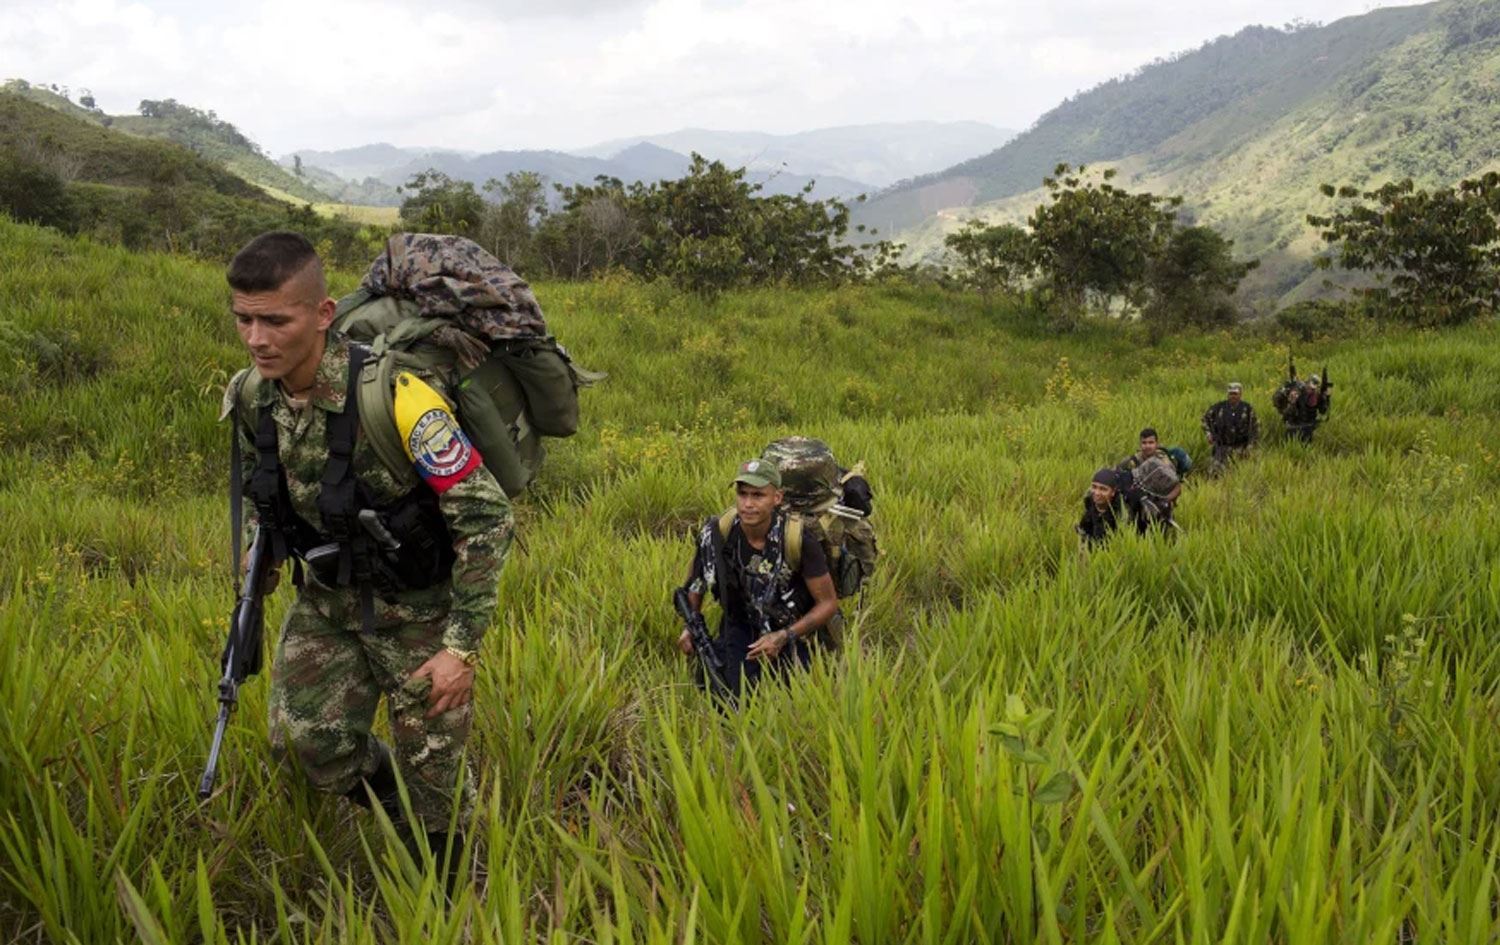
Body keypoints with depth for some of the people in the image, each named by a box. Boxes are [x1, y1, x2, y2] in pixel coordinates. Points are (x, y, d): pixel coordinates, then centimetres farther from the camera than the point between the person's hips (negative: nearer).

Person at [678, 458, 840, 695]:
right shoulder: (717, 532, -19)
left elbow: (828, 603, -17)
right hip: (740, 625, 1)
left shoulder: (799, 538, -27)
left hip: (790, 628, -1)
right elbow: (697, 576, 6)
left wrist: (784, 637, -25)